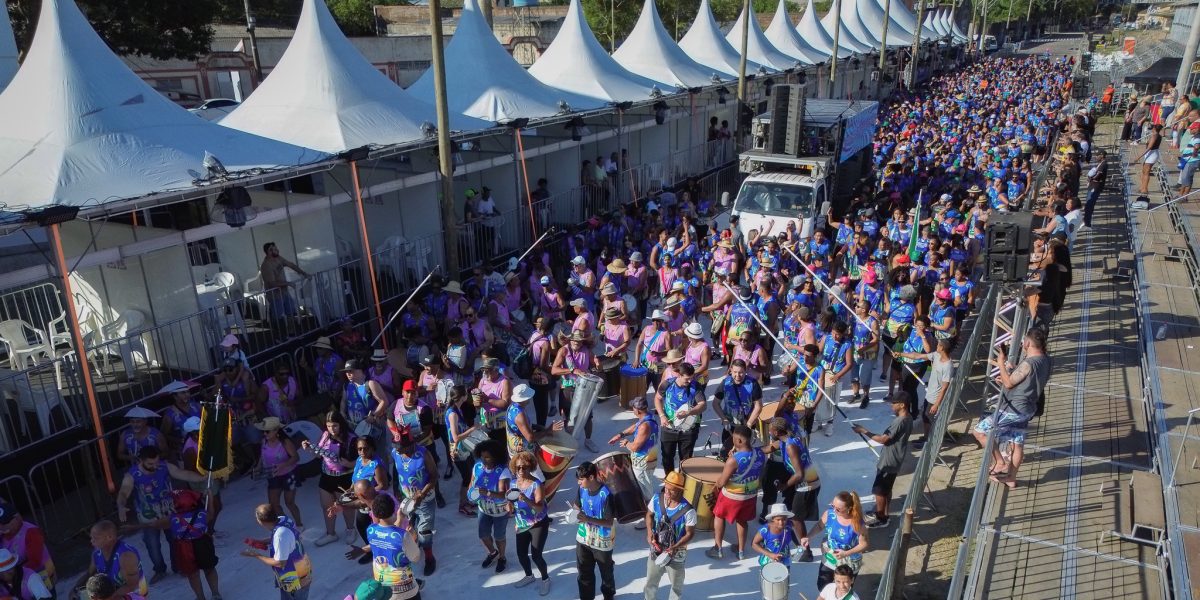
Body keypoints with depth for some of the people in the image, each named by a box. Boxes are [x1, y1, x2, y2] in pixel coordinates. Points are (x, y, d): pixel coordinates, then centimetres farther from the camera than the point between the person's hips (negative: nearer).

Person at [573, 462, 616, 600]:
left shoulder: (605, 494, -27)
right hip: (583, 538, 4)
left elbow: (610, 522, -24)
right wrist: (575, 513, -15)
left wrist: (588, 519, -35)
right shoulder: (581, 489, -9)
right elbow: (577, 506, 8)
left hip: (602, 541, -4)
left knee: (606, 572, 19)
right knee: (584, 572, 16)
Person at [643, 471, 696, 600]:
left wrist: (675, 548, -27)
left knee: (676, 584, 23)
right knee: (650, 581, 24)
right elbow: (649, 515, 2)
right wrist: (649, 532, -14)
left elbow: (690, 533, -17)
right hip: (656, 550, 3)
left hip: (676, 554, -3)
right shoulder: (657, 499, -17)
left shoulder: (688, 511, -28)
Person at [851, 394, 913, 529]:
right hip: (893, 459, 10)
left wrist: (864, 431, -21)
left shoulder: (900, 421, -29)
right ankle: (883, 514, 34)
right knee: (886, 489, 21)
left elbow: (883, 439, -25)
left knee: (879, 490, 3)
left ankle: (880, 519, 15)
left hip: (889, 461, -10)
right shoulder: (907, 418, 3)